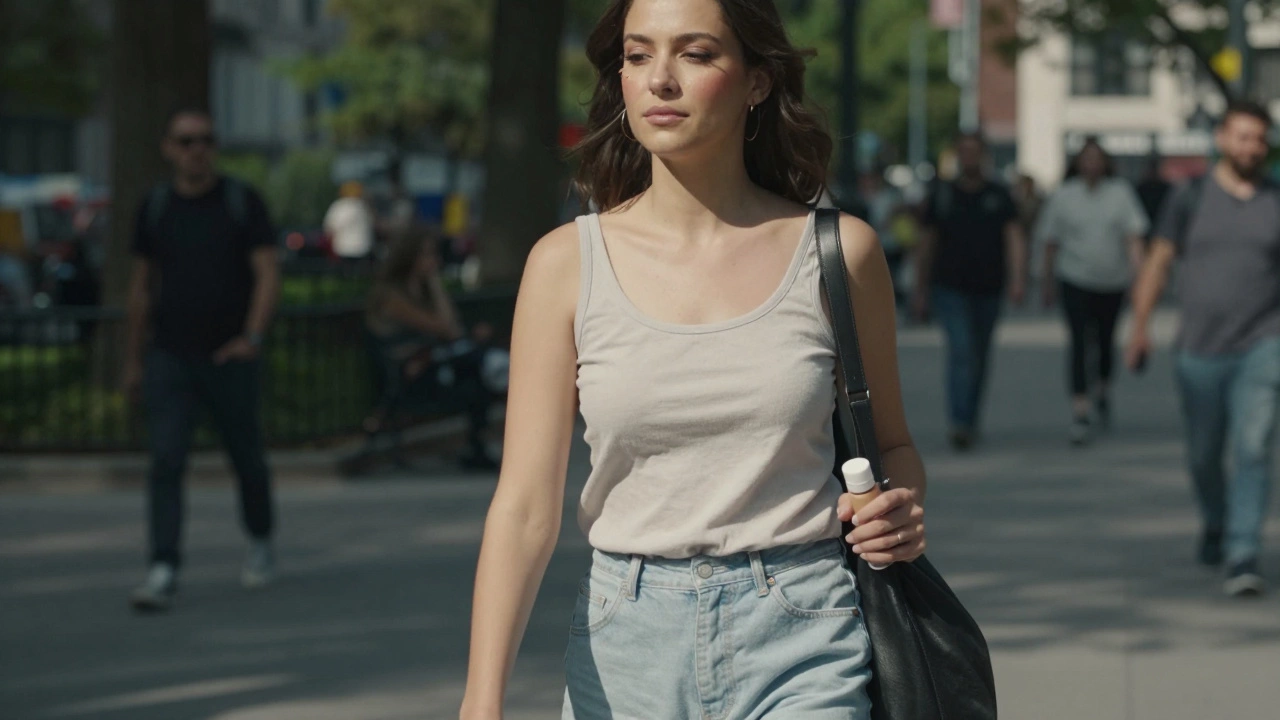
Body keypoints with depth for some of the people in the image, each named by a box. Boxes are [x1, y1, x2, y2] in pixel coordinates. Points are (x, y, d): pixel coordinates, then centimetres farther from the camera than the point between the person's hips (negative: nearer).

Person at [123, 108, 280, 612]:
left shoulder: (242, 203, -2)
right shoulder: (155, 207, 6)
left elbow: (267, 275, -8)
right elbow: (142, 284, 13)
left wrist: (252, 336, -24)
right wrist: (134, 359, 13)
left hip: (230, 357, -1)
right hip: (169, 357, 1)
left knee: (247, 458, 10)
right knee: (166, 462, -11)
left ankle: (260, 543, 36)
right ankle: (163, 574, -16)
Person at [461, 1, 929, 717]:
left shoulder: (838, 252, 0)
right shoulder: (568, 263, 0)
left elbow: (891, 444, 16)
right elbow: (525, 504, -3)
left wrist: (902, 512, -8)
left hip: (800, 640, -1)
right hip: (625, 652, 1)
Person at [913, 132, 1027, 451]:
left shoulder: (999, 197, 5)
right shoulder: (942, 195, 4)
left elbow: (1014, 239, -5)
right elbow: (926, 245, 9)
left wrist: (1017, 279, -21)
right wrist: (921, 292, 9)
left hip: (987, 291, 2)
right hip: (950, 289, -2)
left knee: (979, 358, 12)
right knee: (961, 351, -18)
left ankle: (970, 422, 27)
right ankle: (959, 424, -25)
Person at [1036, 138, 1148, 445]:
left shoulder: (1120, 193, 0)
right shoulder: (1064, 196, 0)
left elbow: (1133, 235, -7)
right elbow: (1051, 241, 7)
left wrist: (1137, 267, -22)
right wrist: (1048, 282, 9)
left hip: (1112, 280, 2)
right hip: (1076, 280, -1)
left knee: (1105, 340, 15)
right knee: (1080, 342, -12)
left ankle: (1102, 391, 42)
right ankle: (1081, 413, -16)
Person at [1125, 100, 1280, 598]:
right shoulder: (1190, 199, 3)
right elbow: (1158, 262, 6)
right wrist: (1140, 327, 1)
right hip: (1201, 350, 1)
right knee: (1203, 454, 13)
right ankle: (1216, 525, 41)